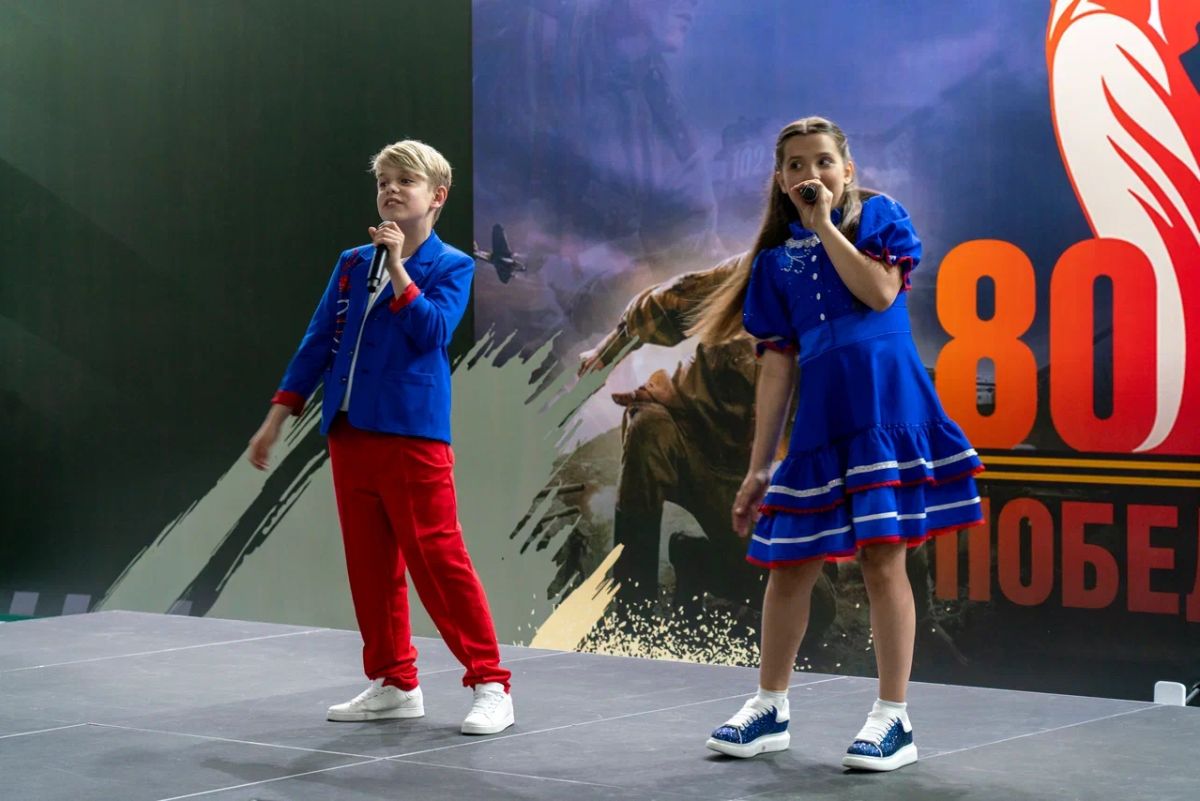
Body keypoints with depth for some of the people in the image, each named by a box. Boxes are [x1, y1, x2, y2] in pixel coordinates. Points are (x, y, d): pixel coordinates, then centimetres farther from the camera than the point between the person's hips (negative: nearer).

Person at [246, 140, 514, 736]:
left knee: (437, 559, -7)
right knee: (368, 564, 10)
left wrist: (397, 265, -19)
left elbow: (433, 331, -18)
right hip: (349, 433, 6)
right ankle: (393, 683, 21)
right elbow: (318, 342, 14)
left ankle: (490, 685, 0)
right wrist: (277, 417, 12)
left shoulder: (451, 266, -1)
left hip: (413, 435, -6)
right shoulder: (352, 264, 11)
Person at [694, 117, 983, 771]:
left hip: (886, 410, -4)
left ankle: (893, 719, 5)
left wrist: (825, 223, -7)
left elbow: (880, 291, -14)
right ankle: (768, 709, 23)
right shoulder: (776, 258, 12)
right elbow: (777, 367, 11)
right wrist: (758, 468, 8)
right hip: (819, 423, 4)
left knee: (882, 560, -4)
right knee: (789, 564, 7)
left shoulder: (878, 215, 5)